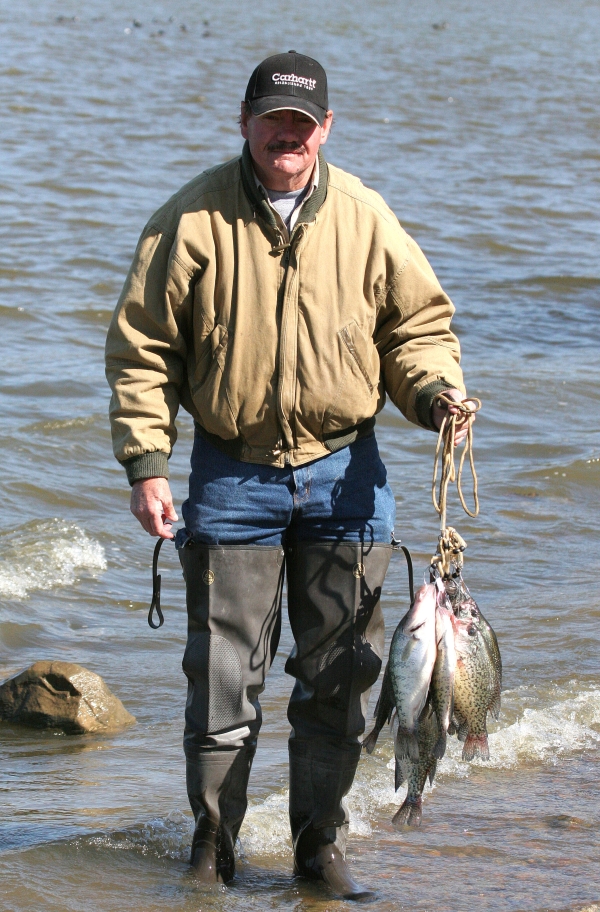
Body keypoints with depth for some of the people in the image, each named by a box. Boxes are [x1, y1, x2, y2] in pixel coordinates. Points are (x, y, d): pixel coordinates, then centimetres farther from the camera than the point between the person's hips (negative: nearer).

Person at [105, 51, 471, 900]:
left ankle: (321, 844, 17)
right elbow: (142, 347, -2)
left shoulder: (364, 218, -1)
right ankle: (213, 843, 15)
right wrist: (146, 462, -7)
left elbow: (418, 321, 9)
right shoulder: (193, 219, -5)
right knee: (224, 671, 2)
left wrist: (434, 390, -11)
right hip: (232, 473, -2)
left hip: (343, 472, 2)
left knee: (338, 671, 5)